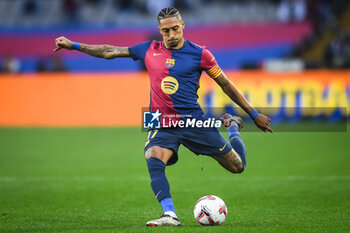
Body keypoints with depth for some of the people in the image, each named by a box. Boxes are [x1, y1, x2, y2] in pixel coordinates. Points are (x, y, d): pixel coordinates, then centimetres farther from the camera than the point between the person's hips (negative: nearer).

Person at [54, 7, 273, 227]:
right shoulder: (149, 50, 5)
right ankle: (170, 215, -35)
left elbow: (226, 85, 6)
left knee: (237, 166, 3)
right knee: (154, 161, -32)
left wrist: (254, 114, 7)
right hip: (162, 124, 1)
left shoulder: (199, 54, -2)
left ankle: (233, 126, 35)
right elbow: (109, 52, 12)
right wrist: (73, 45, 9)